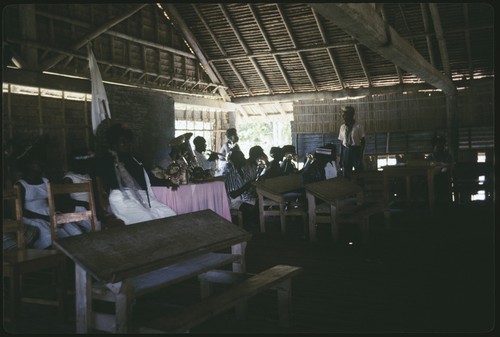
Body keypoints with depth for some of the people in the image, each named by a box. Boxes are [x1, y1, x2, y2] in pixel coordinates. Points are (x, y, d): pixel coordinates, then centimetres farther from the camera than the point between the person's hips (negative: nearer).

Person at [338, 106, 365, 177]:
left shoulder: (358, 127, -6)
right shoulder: (342, 127, 6)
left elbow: (362, 142, -5)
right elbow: (341, 143, 9)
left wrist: (360, 156, -12)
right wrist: (341, 157, 6)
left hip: (356, 151, -3)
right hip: (346, 152, 4)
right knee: (345, 175, 6)